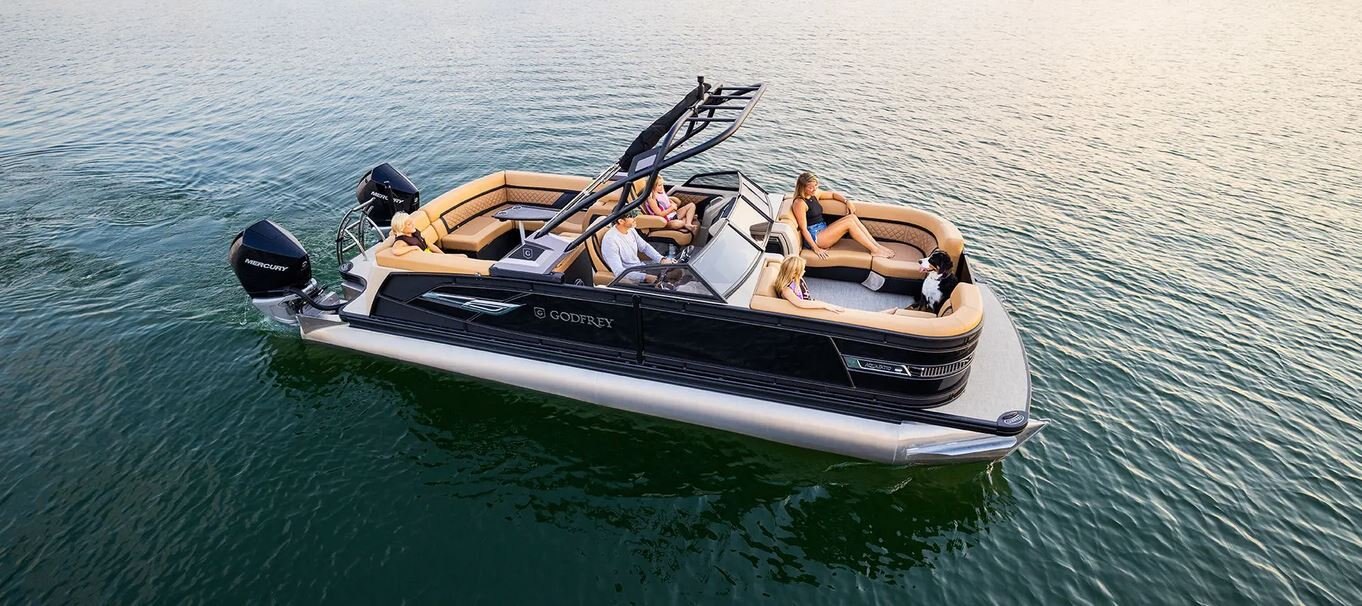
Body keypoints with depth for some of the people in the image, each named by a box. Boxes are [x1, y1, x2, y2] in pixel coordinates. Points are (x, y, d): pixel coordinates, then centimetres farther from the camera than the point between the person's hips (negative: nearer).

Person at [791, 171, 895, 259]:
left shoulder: (814, 195, 11)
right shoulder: (800, 203, -15)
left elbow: (833, 194, 27)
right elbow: (803, 229, -18)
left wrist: (847, 201, 9)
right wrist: (816, 249, -23)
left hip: (823, 230, 9)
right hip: (814, 237, -9)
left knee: (852, 217, -9)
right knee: (849, 222, -20)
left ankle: (877, 246, -11)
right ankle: (875, 251, -17)